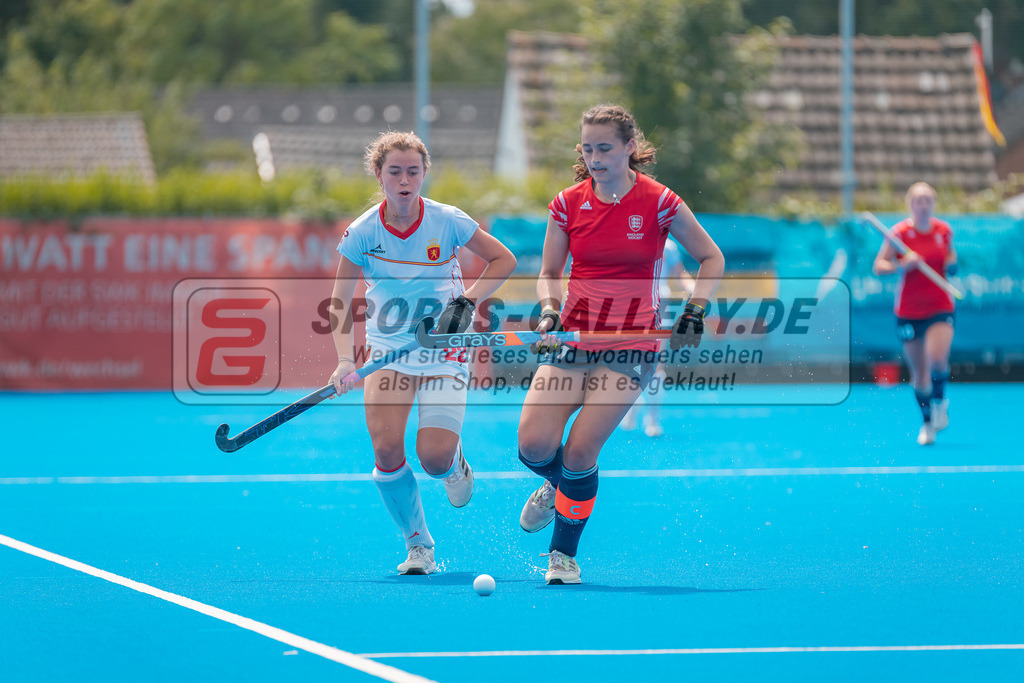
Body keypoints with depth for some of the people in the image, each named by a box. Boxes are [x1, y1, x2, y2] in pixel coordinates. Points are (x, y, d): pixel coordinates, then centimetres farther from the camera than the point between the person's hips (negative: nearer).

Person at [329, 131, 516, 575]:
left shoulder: (448, 222, -12)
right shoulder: (362, 233, -10)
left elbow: (503, 260, 0)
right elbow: (340, 304, -6)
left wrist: (470, 299, -14)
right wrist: (345, 360, -19)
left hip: (443, 351, -1)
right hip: (387, 351, 1)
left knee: (434, 457, -16)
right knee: (386, 447, -17)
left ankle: (455, 465, 24)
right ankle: (418, 545, 2)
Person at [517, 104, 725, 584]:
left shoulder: (659, 203, -7)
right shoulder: (568, 203, 2)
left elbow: (712, 260, 4)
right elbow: (549, 272, 12)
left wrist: (694, 313, -9)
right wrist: (549, 310, -8)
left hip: (631, 345, -3)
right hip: (573, 336, 3)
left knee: (580, 451, -15)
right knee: (533, 444, -12)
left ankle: (564, 554, 7)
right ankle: (557, 484, 27)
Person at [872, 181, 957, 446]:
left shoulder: (944, 230, 1)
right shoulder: (900, 232, -7)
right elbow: (879, 266, -5)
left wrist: (952, 264, -2)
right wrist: (902, 265, -23)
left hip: (941, 307, 1)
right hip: (909, 311, -1)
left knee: (938, 360, -21)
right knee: (919, 369, 6)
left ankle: (939, 401, 9)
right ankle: (927, 422, 24)